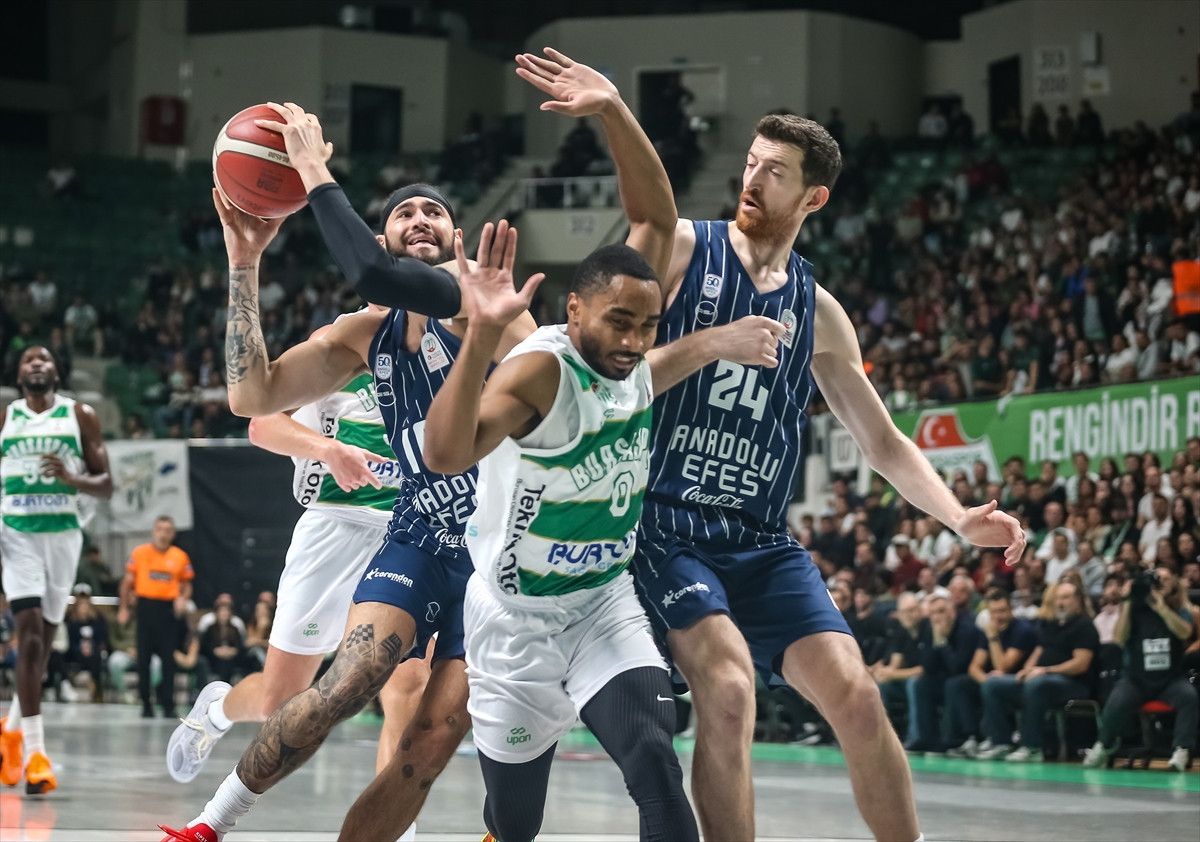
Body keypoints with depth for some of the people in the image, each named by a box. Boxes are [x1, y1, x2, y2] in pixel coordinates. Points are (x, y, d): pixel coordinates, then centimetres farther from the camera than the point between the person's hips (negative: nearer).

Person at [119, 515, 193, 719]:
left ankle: (168, 706, -1)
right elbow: (128, 582, 9)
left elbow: (186, 585, 12)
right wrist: (124, 608, 5)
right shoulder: (139, 553, 3)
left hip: (168, 609, 0)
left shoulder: (180, 557, 5)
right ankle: (146, 703, 11)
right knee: (144, 658, 2)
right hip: (146, 606, 0)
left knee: (168, 659, -3)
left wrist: (183, 599, -8)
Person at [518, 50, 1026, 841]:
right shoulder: (686, 251, -2)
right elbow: (653, 207, -25)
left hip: (764, 542, 4)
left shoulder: (817, 310, 10)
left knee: (855, 694, -7)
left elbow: (883, 440, 14)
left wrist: (958, 517, -3)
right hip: (667, 527, -4)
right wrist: (613, 112, -47)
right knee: (728, 687, -24)